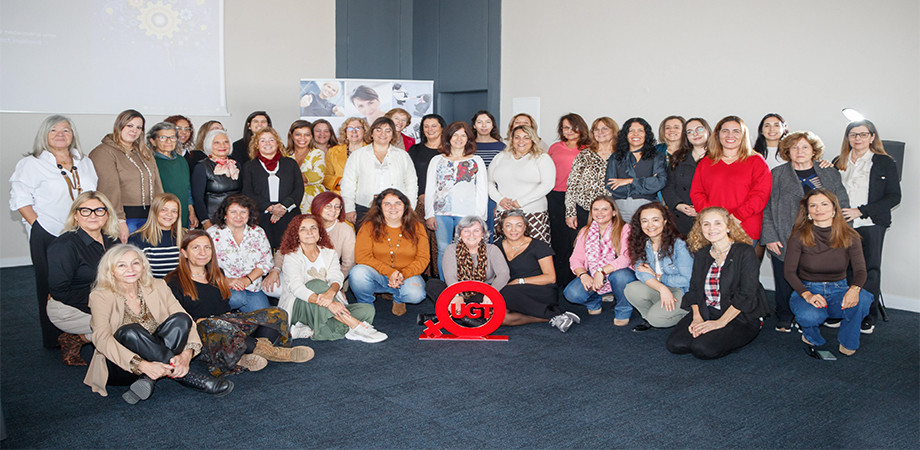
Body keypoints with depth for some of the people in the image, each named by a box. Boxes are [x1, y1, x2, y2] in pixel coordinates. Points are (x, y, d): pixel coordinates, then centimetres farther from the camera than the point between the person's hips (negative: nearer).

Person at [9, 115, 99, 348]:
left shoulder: (85, 163, 15)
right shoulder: (31, 164, 0)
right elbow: (21, 200, -3)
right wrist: (39, 226, -12)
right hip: (48, 235, -4)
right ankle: (54, 339, 12)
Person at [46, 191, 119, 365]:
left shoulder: (111, 240, 5)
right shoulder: (64, 245, -15)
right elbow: (58, 291, -17)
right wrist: (92, 302, -21)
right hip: (67, 310, -8)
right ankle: (74, 341, -3)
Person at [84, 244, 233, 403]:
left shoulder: (157, 287, 2)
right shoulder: (101, 296, -7)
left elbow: (185, 321, -6)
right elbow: (101, 338, -22)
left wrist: (186, 354, -28)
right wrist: (141, 364, -37)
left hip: (152, 359, 3)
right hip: (120, 369, -3)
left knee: (180, 319, -20)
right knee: (129, 331, -33)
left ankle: (148, 380, -30)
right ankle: (188, 377, -28)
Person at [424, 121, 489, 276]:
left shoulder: (476, 161, 11)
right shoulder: (437, 160, 14)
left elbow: (483, 191, 8)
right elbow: (429, 189, 13)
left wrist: (479, 216, -2)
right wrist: (429, 214, 3)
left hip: (467, 213, -1)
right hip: (441, 212, 2)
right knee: (443, 251, 2)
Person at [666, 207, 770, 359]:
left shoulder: (745, 252, -10)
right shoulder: (701, 254, 10)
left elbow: (746, 295, -16)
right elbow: (694, 289, 9)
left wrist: (720, 322, -19)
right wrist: (697, 317, -9)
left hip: (741, 317, -5)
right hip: (706, 313, 5)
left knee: (703, 349, -27)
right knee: (675, 344, -17)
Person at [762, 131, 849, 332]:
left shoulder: (830, 174, 11)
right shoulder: (777, 174, 6)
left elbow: (843, 206, 10)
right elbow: (766, 208, 2)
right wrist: (770, 237, -6)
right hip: (784, 242, -1)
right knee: (784, 282, 5)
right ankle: (784, 319, 23)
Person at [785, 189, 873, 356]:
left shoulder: (849, 236, -2)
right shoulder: (800, 236, -8)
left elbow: (860, 269, -9)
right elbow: (789, 271, -10)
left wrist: (854, 289, -34)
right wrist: (807, 295, -28)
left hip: (839, 290, 2)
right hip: (807, 289, -2)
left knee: (862, 299, -32)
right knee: (811, 316, -36)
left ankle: (848, 342, -1)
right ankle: (811, 336, 6)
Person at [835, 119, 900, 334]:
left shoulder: (885, 163, 2)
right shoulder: (839, 163, 14)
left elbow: (894, 196, -4)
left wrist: (860, 211, -12)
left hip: (870, 225, -3)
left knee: (869, 269, 0)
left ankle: (868, 318, 12)